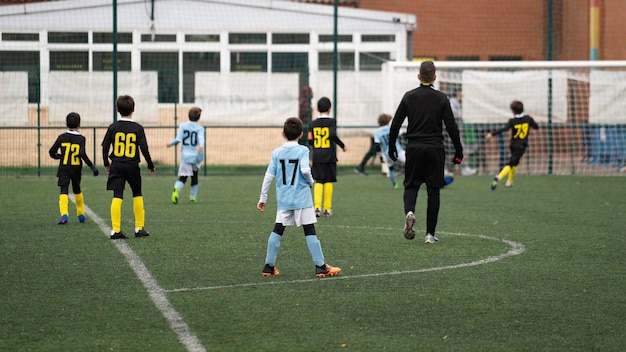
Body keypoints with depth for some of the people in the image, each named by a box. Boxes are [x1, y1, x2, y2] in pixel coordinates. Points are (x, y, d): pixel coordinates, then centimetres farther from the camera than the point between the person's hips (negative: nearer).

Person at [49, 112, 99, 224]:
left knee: (64, 191, -9)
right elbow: (82, 154, -19)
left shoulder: (62, 137, -2)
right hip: (76, 169, 1)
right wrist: (92, 166, -14)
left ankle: (64, 214, -29)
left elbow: (52, 152, 1)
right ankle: (81, 214, 33)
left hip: (64, 169, -1)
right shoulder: (81, 138, -6)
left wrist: (58, 156, 23)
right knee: (77, 190, 22)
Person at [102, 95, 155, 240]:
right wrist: (150, 165, 6)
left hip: (116, 166, 0)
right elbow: (144, 148, -7)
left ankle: (115, 230, -11)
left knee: (117, 197, -4)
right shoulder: (138, 128, -4)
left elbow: (105, 146, 1)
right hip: (132, 166, 0)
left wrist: (106, 163, 16)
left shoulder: (113, 127, -1)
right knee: (137, 195, 15)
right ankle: (139, 228, 18)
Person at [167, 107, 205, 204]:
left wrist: (170, 143, 18)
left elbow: (178, 139, -1)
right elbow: (201, 138, -19)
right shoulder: (200, 128, 1)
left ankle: (176, 190, -36)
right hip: (196, 156, 0)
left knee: (182, 177, -6)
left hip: (185, 156, 0)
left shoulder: (183, 126, 5)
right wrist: (201, 145, -38)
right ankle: (193, 197, 23)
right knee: (194, 177, 22)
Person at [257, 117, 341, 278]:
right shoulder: (303, 150, -7)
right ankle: (320, 266, 1)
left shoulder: (276, 153, 3)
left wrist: (263, 198, 6)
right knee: (310, 231, 0)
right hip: (302, 198, -3)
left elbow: (269, 176, 1)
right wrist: (311, 181, 0)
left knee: (277, 230, 9)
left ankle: (269, 266, 10)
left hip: (283, 200, 3)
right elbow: (305, 170, -21)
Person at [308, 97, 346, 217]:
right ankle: (327, 209, 8)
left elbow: (310, 141, 4)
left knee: (318, 181, 1)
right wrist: (342, 145, -7)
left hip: (317, 156, 2)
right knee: (328, 182, 6)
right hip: (329, 156, -2)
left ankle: (317, 206, -17)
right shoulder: (331, 121, -4)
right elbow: (333, 135, -20)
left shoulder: (314, 123, 5)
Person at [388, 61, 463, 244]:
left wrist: (391, 147, 12)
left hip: (414, 148, 1)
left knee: (411, 185, 12)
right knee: (433, 190, 6)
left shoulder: (409, 96, 1)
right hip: (435, 149, -1)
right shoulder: (441, 98, -2)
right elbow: (451, 127, -4)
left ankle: (409, 211, -21)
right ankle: (430, 233, 5)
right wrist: (458, 152, 3)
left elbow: (396, 124, 2)